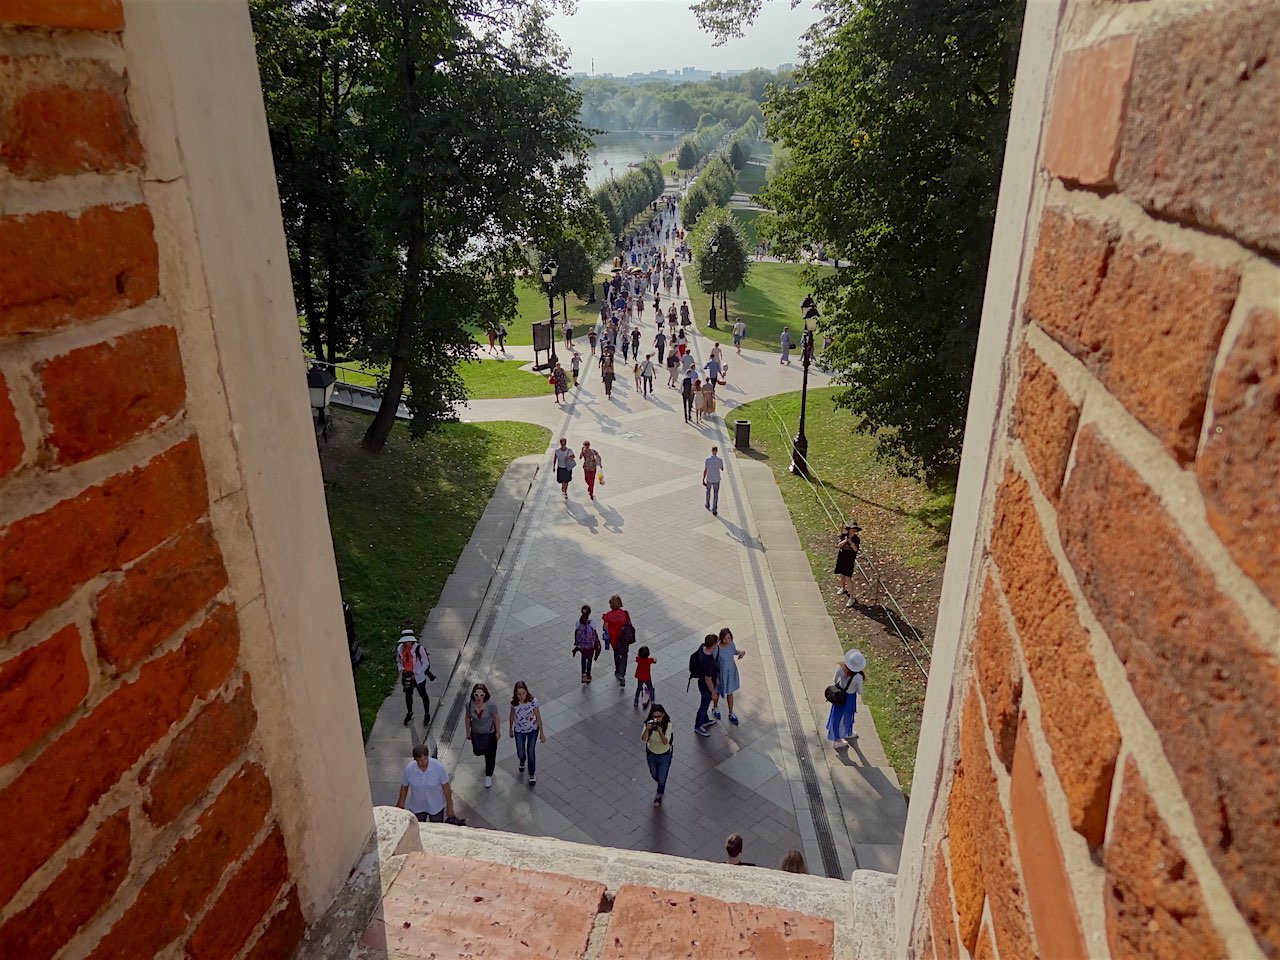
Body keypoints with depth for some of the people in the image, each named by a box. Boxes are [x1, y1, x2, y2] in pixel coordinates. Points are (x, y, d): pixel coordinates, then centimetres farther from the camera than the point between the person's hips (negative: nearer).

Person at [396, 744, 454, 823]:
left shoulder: (439, 767, -24)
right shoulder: (409, 769, -19)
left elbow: (445, 787, -13)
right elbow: (404, 787, -2)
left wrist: (449, 806, -7)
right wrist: (401, 806, 7)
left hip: (436, 807, -1)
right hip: (416, 807, 1)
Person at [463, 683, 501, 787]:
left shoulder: (491, 706, -31)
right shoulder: (469, 705, -23)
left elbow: (496, 719, -15)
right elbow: (468, 718, -5)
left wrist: (498, 732, -5)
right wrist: (468, 732, 5)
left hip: (489, 733, -3)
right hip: (476, 733, 3)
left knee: (490, 755, 12)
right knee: (477, 752, 22)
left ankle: (488, 776, 37)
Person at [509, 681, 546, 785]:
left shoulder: (533, 700, -28)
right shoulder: (514, 702, -22)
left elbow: (538, 717, -17)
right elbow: (512, 716, -2)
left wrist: (542, 733, -11)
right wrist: (510, 729, 11)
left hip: (533, 730, -2)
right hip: (519, 730, 2)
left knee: (531, 752, 7)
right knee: (520, 753, 13)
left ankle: (532, 774, 34)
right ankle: (522, 761, 52)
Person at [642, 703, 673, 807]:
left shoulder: (668, 725, -26)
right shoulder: (648, 723, -22)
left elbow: (665, 742, -32)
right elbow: (644, 739, -32)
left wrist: (660, 731, -48)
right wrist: (647, 729, -50)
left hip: (664, 755, -2)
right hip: (651, 754, 2)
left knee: (662, 779, 13)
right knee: (654, 775, 25)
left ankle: (659, 795, 44)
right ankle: (661, 786, 60)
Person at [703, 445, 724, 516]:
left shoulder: (707, 460, -16)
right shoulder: (720, 460, -14)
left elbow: (705, 470, -13)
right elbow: (722, 469, 4)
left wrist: (703, 480, -5)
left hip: (709, 479, 1)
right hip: (716, 480, -1)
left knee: (708, 491, 27)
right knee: (715, 495, 8)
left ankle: (708, 505, 45)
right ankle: (714, 510, 6)